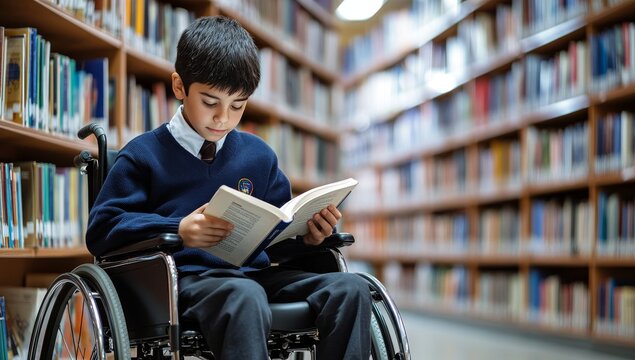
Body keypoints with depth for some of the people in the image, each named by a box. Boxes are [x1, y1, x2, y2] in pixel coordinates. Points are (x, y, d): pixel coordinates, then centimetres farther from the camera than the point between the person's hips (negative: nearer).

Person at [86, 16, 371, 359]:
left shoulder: (259, 155, 20)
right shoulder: (145, 154, 6)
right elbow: (101, 230, 0)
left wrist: (305, 234, 1)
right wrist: (178, 231, -16)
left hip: (254, 274, 6)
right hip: (184, 278, -5)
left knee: (351, 289, -18)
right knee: (245, 298, -41)